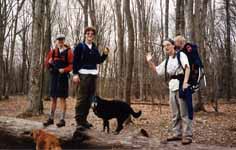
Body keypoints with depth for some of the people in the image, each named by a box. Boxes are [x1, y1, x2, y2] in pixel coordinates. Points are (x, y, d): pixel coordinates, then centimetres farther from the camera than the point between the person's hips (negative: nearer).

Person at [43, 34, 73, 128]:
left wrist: (64, 70, -22)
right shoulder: (53, 52, 11)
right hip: (54, 77, 5)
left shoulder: (68, 52, -2)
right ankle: (51, 118, 18)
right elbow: (47, 63, 15)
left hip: (63, 77, -4)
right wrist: (49, 62, -7)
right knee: (53, 99, 10)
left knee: (62, 98, -2)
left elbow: (72, 65, -8)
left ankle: (62, 120, 4)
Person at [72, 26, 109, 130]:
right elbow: (75, 61, -5)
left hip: (93, 75, 6)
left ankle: (84, 119, 14)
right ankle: (79, 121, -6)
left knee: (90, 98, 7)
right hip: (84, 74, -6)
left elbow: (99, 61, 19)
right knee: (82, 97, -9)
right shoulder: (80, 46, 0)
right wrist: (75, 74, -14)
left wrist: (105, 54, 2)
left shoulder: (95, 48, 16)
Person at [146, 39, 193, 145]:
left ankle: (187, 135, -3)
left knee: (184, 112, -7)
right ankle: (177, 134, 19)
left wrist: (185, 81, -26)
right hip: (172, 85, 8)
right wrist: (150, 62, 11)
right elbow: (157, 70, 25)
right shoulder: (166, 61, 19)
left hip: (181, 83, -8)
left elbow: (187, 67, -15)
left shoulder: (181, 55, -1)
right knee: (175, 113, 10)